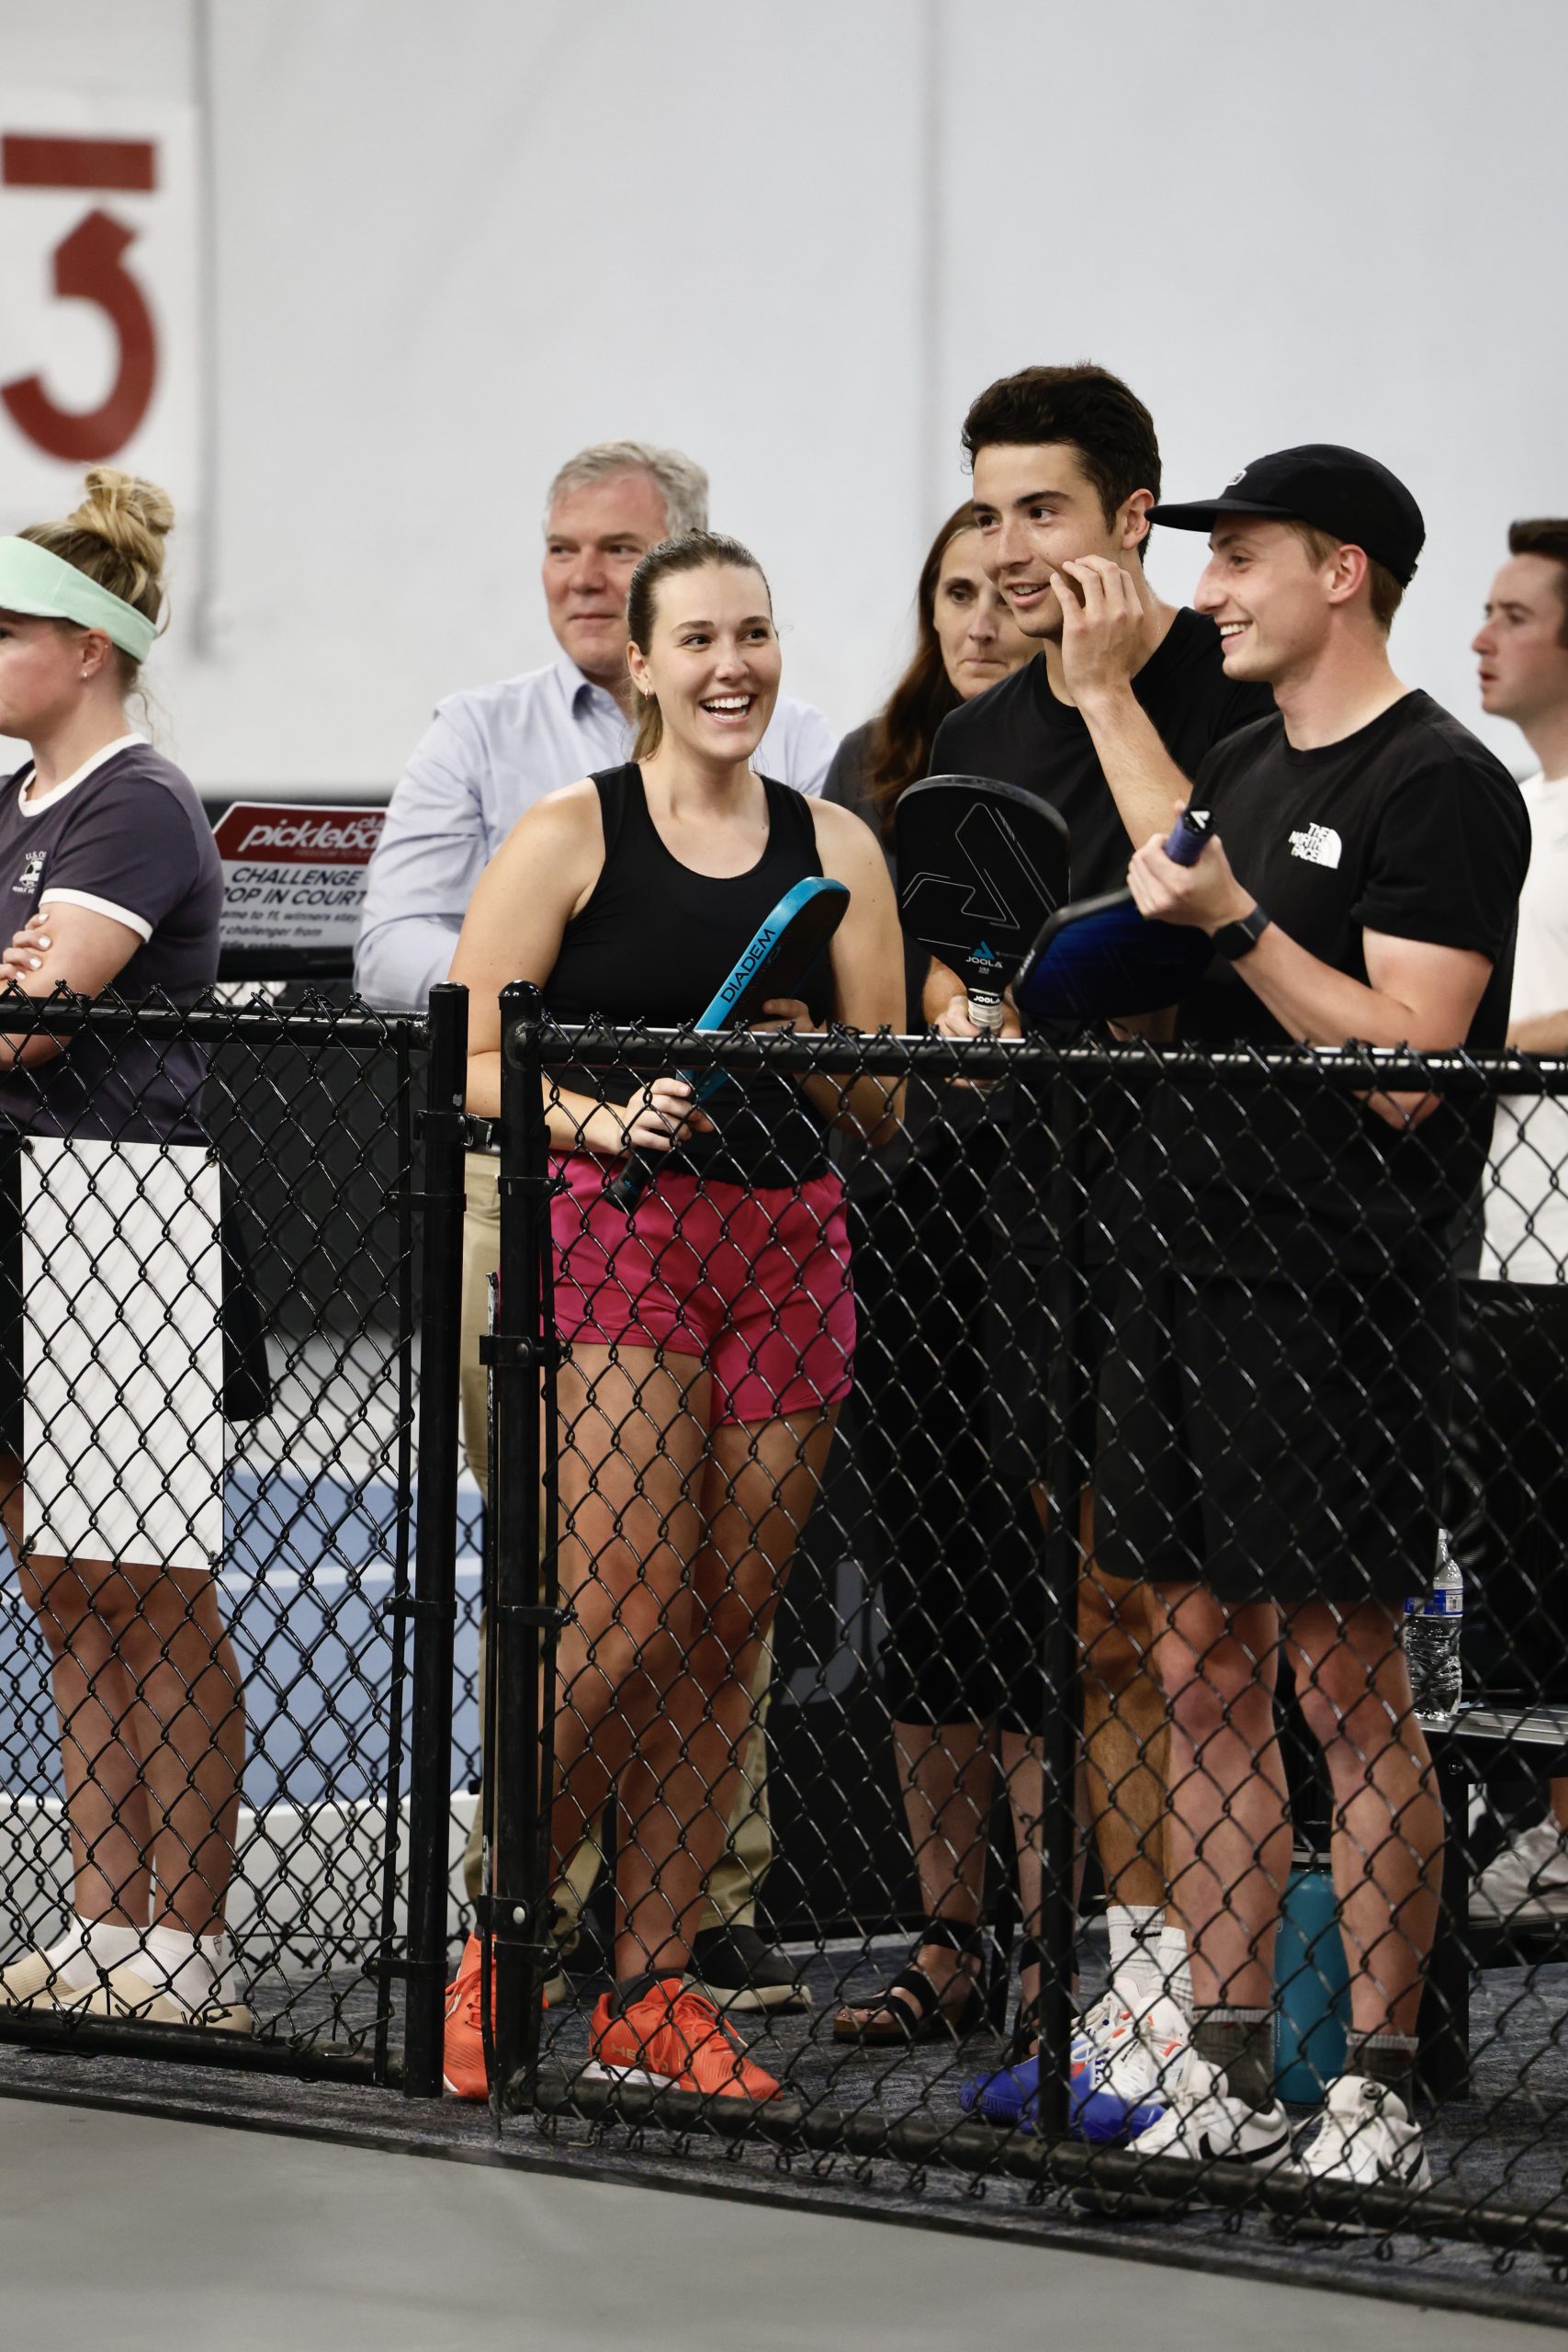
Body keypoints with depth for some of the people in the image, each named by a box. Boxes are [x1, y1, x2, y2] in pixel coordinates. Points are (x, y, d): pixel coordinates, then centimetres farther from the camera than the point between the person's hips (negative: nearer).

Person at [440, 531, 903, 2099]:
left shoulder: (836, 849, 12)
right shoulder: (569, 835, 1)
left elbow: (884, 1105, 14)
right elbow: (472, 1066, -1)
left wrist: (805, 1054, -7)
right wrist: (602, 1119, -18)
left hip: (788, 1248, 4)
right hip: (612, 1230, -4)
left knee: (725, 1630, 4)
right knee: (631, 1614, -13)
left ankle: (649, 1985, 11)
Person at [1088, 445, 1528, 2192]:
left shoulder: (1439, 785, -10)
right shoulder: (1254, 767, 16)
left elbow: (1406, 1063, -18)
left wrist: (1232, 923, -20)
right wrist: (1107, 681, 31)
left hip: (1335, 1299, -9)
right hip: (1185, 1270, 9)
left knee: (1349, 1684, -5)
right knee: (1205, 1669, 9)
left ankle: (1379, 2096, 1)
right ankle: (1227, 2079, 14)